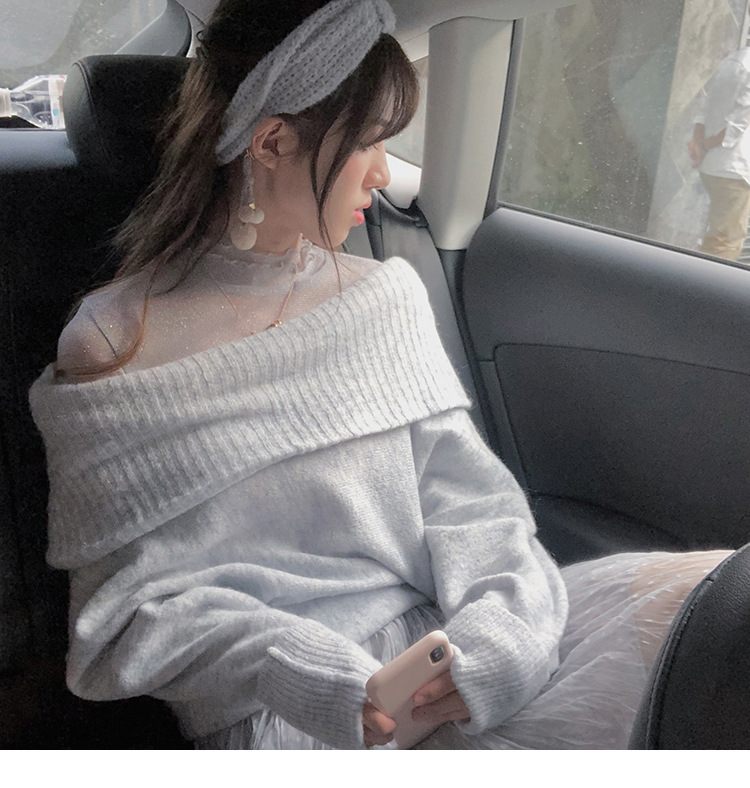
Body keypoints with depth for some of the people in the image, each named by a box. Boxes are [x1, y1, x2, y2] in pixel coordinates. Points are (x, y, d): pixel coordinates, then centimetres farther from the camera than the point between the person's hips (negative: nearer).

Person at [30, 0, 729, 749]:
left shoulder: (385, 295, 10)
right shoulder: (116, 348, -4)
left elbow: (462, 492, 6)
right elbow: (130, 605, -5)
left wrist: (501, 622, -14)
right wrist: (304, 678, -20)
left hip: (443, 649, 6)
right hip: (279, 717, -5)